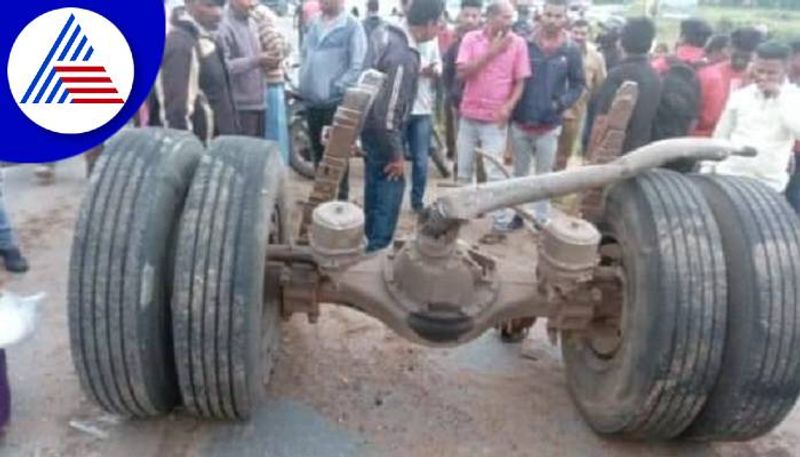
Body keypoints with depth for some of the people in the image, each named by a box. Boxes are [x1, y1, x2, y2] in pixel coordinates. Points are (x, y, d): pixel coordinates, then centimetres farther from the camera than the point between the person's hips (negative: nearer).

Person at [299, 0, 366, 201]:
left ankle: (340, 197, 11)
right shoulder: (315, 24, 11)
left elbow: (358, 66, -14)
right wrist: (304, 82, 9)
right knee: (318, 150, 16)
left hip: (335, 100, -7)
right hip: (312, 99, 7)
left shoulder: (352, 26, -10)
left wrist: (336, 88, -16)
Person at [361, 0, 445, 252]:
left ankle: (371, 239, 35)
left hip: (370, 126, 9)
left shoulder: (388, 32, -1)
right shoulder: (404, 57, -29)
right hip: (381, 131, -9)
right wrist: (395, 154, -20)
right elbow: (388, 112, -28)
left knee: (376, 184, 20)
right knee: (391, 187, 1)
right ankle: (378, 248, 10)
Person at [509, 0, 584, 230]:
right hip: (520, 122, 0)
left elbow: (578, 84, 3)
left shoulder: (571, 50, -3)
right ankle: (517, 212, 26)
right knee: (520, 172, 14)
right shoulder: (525, 44, -5)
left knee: (544, 175, 11)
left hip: (549, 125, 0)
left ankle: (542, 217, 22)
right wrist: (510, 107, -8)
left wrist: (562, 103, -13)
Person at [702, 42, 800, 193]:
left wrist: (780, 96, -16)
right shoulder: (740, 96, 5)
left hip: (769, 184, -2)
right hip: (728, 175, 2)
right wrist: (707, 168, 6)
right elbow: (720, 136, 10)